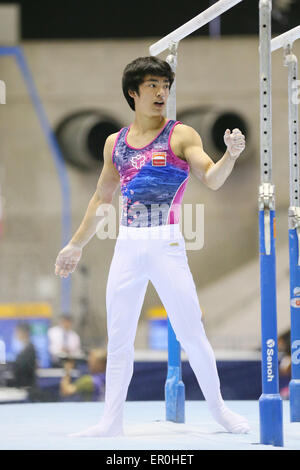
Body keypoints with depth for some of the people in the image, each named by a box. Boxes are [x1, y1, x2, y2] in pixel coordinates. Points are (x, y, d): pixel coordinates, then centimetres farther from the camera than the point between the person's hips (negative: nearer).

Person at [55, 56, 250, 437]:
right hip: (127, 246, 4)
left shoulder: (181, 136, -1)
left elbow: (211, 179, -12)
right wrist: (76, 245, 22)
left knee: (191, 334, -2)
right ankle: (111, 420, 12)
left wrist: (230, 155, -32)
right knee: (118, 338, 5)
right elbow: (102, 198, 21)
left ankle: (218, 408, 13)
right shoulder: (115, 143, 11)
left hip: (166, 245, -4)